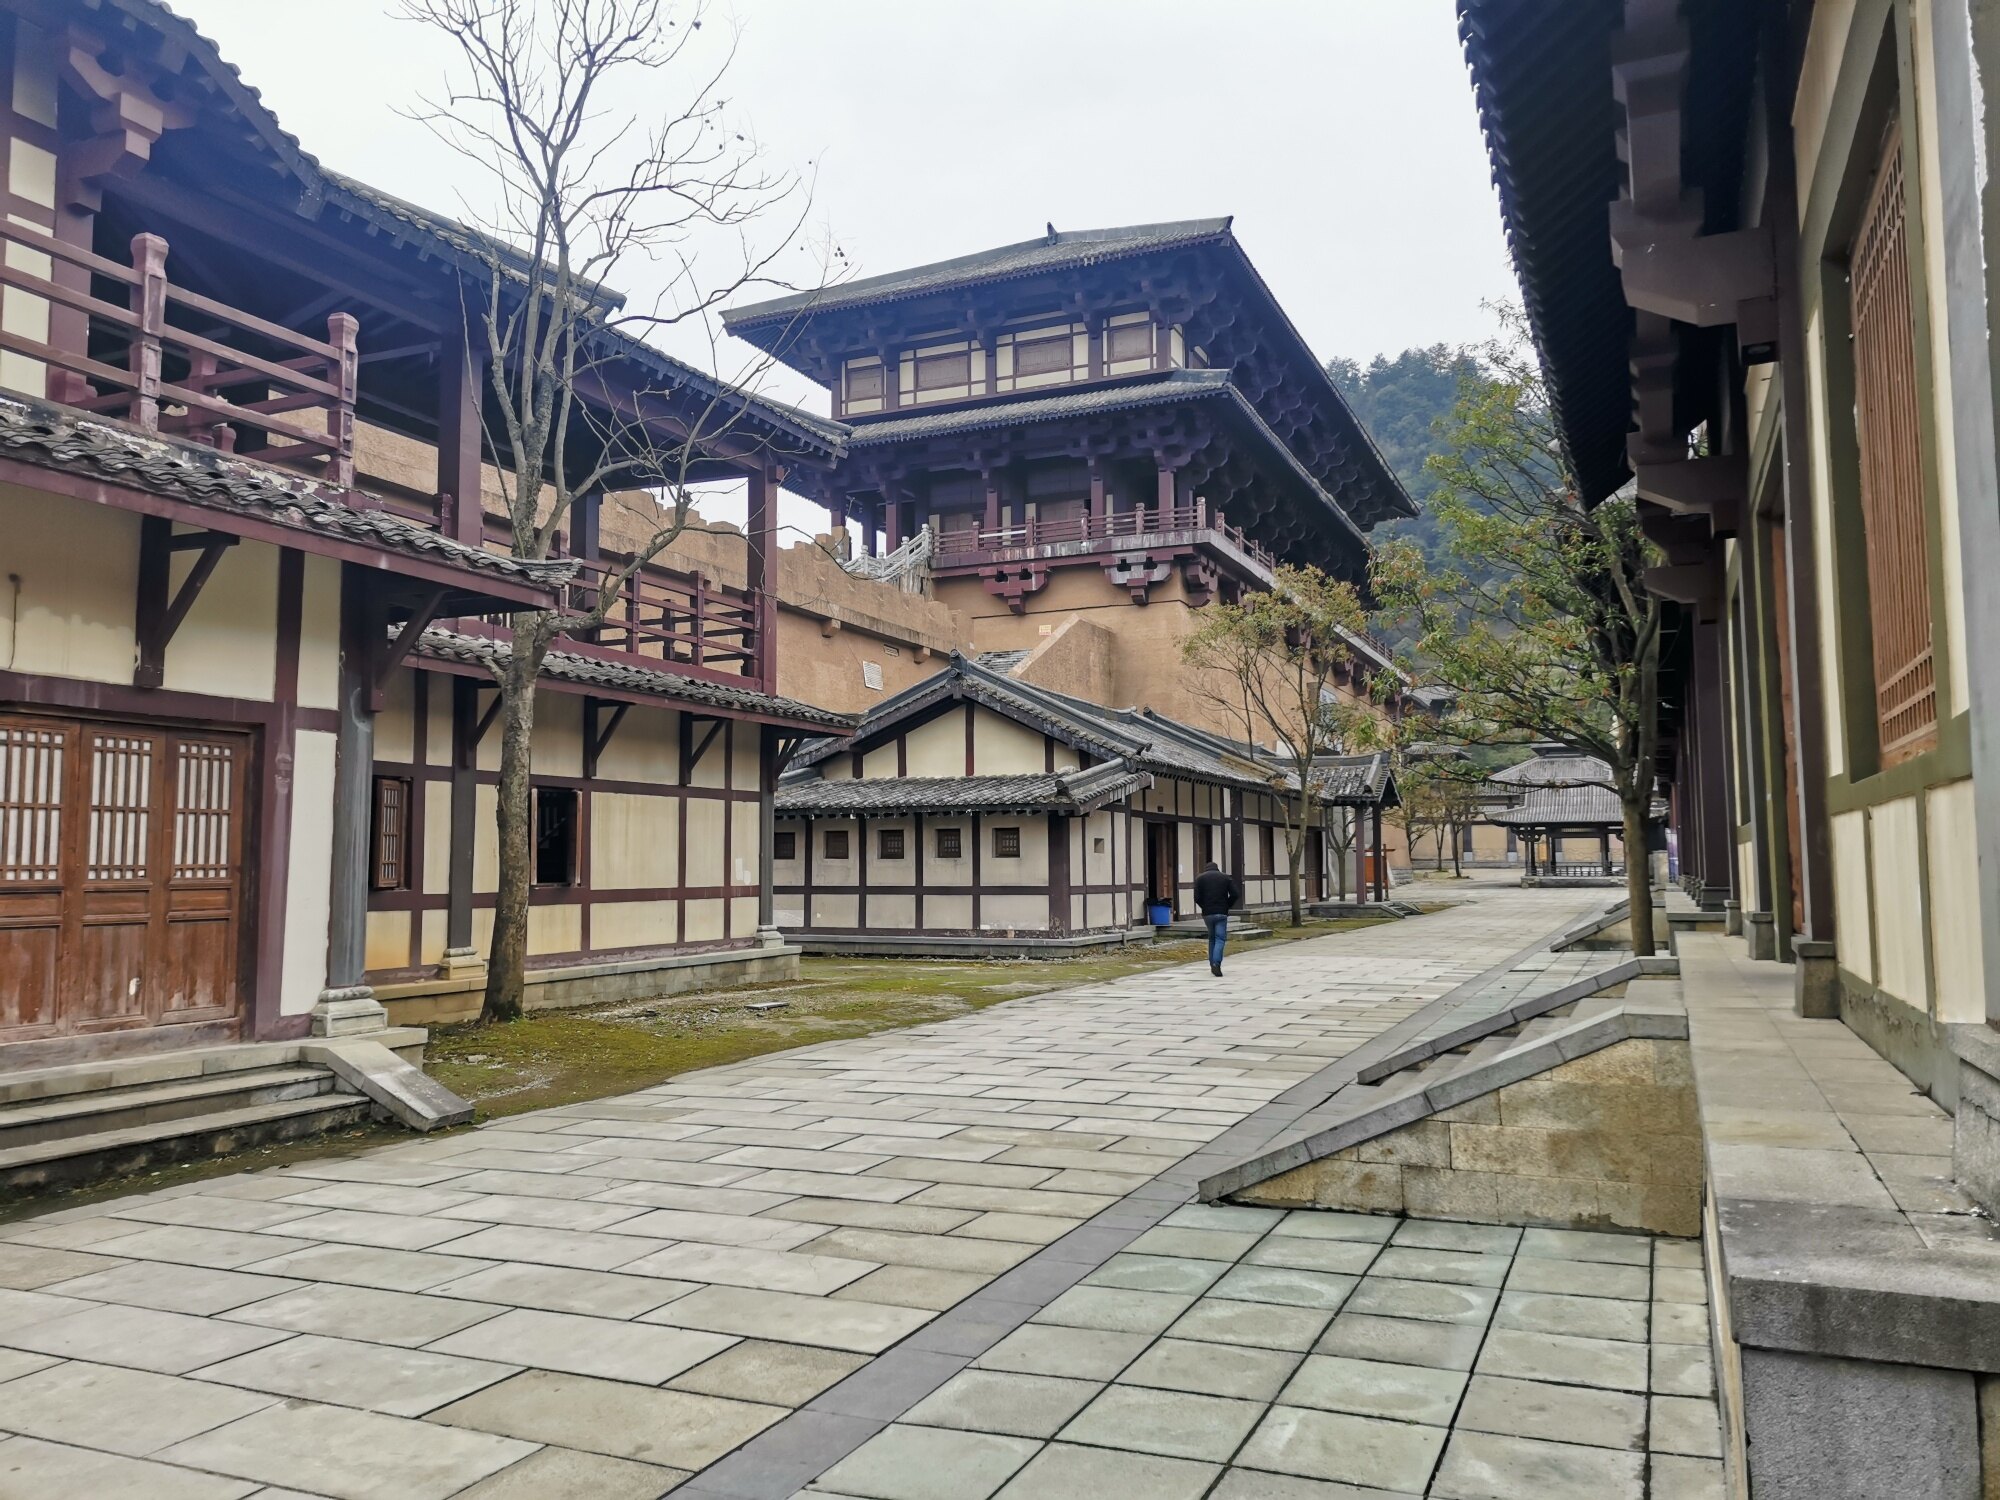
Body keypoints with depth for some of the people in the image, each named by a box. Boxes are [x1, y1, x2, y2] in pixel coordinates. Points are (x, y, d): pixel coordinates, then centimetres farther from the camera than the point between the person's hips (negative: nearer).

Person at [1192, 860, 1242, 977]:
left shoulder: (1200, 878, 6)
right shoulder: (1226, 877, 8)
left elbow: (1197, 897, -4)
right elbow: (1235, 895, -1)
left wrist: (1204, 907, 11)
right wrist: (1226, 906, 9)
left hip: (1207, 914, 1)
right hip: (1221, 913, -1)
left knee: (1211, 938, 17)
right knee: (1220, 938, -3)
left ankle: (1212, 964, 15)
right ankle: (1216, 964, -21)